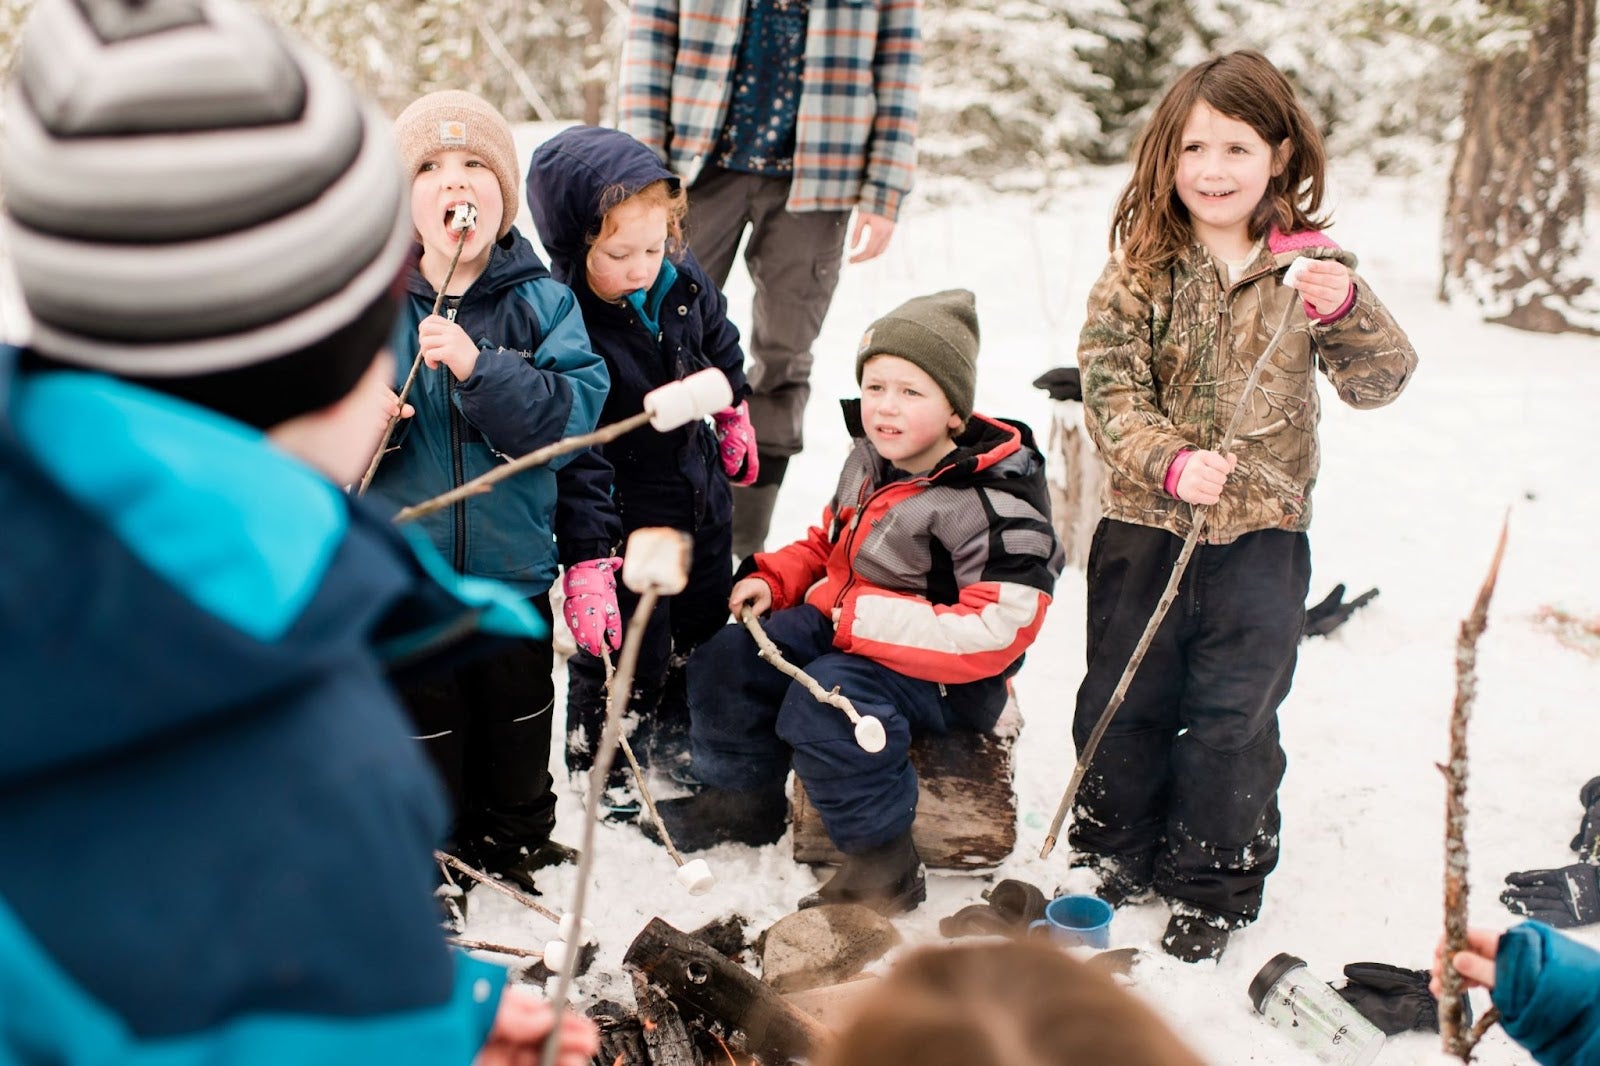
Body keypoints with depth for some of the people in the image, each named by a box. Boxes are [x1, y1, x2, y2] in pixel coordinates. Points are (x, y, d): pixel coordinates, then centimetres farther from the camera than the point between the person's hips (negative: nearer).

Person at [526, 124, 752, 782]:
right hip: (621, 516, -7)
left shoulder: (685, 282, -10)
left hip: (700, 493, 7)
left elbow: (722, 349, 13)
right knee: (625, 655, 4)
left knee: (704, 629, 24)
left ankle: (684, 749, 47)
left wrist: (735, 423, 24)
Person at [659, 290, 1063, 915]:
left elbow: (994, 635, -30)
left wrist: (863, 616, -28)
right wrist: (776, 579, 1)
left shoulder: (996, 504, -24)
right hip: (844, 628, 9)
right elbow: (830, 543, 22)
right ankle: (743, 799, 26)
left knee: (825, 698, -33)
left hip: (943, 676, -9)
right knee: (725, 660, 4)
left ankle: (882, 859, -17)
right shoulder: (871, 461, 3)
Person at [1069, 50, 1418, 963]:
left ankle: (1214, 890, 20)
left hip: (1263, 530, -1)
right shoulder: (1141, 265, -2)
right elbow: (1109, 386, -8)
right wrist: (1170, 462, -24)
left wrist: (1345, 311, -26)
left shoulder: (1312, 267, -1)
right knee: (1123, 703, 12)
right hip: (1144, 522, 1)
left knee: (1233, 715, 3)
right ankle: (1112, 859, 31)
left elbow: (1380, 382, -7)